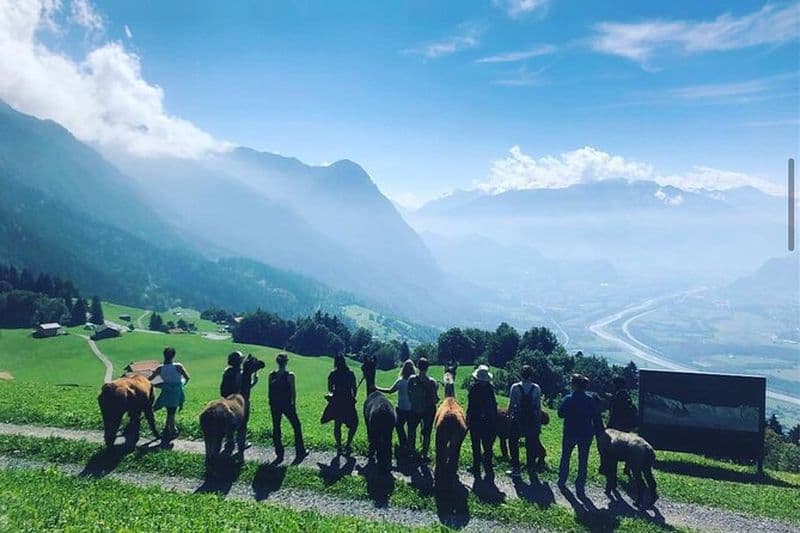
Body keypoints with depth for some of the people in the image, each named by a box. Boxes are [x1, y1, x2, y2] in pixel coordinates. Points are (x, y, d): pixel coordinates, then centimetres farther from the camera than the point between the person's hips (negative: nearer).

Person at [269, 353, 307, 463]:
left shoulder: (271, 375, -3)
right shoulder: (290, 375, -13)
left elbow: (269, 391, 3)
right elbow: (293, 392, -9)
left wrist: (271, 404, 13)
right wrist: (294, 404, 3)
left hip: (275, 405, 3)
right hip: (287, 405, -3)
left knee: (276, 428, 11)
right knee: (296, 426, 13)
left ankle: (279, 455, 15)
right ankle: (300, 452, 19)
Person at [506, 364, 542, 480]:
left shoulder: (515, 387, -8)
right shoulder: (536, 388, -4)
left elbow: (511, 404, -8)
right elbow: (539, 406, -2)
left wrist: (509, 416, 5)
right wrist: (539, 422, 6)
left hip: (518, 419, -2)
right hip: (532, 420, 2)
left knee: (513, 442, 13)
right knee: (531, 445, 12)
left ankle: (515, 468, 14)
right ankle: (531, 470, 17)